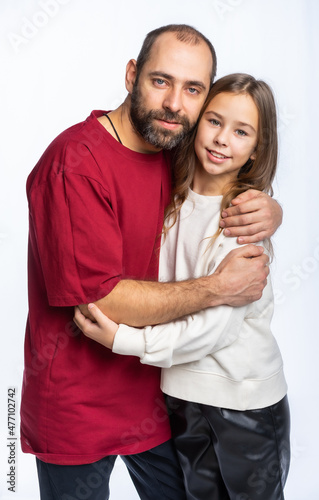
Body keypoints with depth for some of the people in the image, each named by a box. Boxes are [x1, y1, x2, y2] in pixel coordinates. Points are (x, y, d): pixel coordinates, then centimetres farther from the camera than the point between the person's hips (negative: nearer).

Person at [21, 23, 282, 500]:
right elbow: (98, 298, -26)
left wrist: (269, 210, -12)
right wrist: (218, 289, -21)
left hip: (154, 389, 6)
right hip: (77, 404, -6)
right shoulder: (75, 162, -22)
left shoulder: (178, 152, 0)